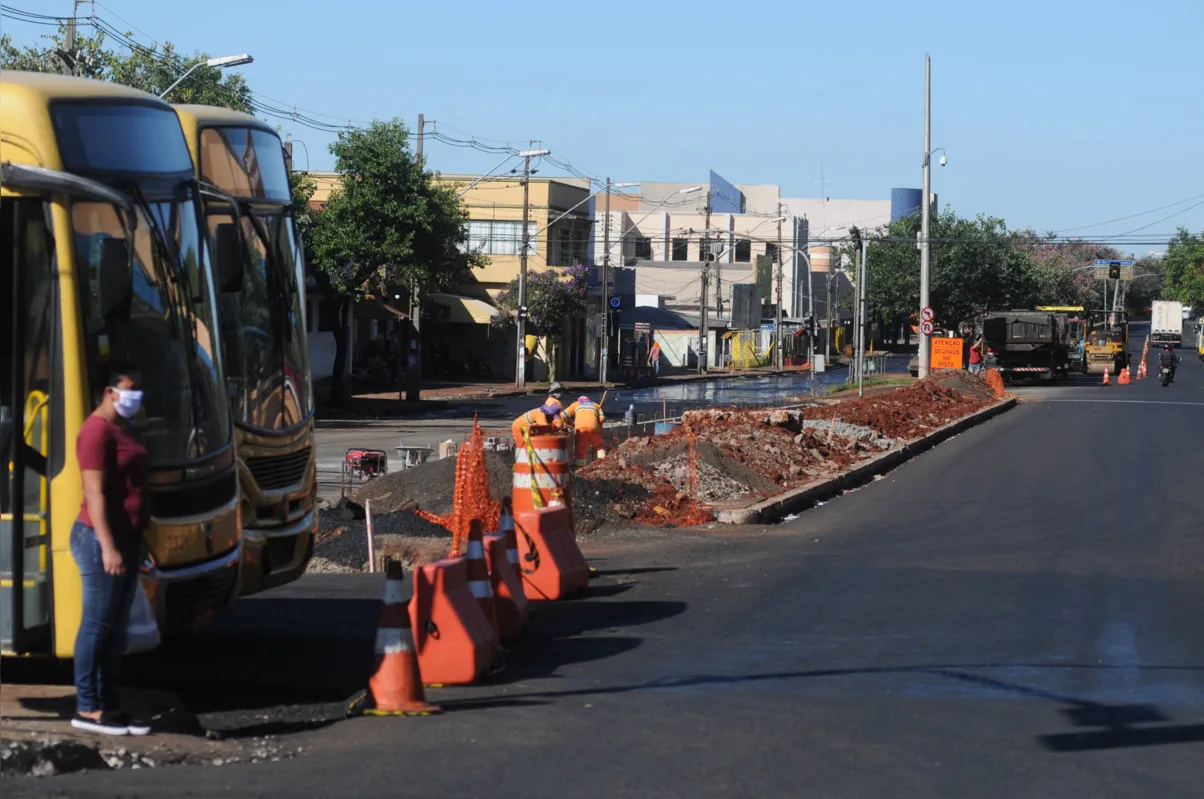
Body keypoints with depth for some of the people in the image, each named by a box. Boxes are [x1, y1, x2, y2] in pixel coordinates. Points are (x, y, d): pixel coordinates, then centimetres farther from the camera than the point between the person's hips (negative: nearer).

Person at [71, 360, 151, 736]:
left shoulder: (122, 428, 16)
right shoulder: (97, 430, -13)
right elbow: (95, 493, -18)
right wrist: (107, 546, -23)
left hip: (126, 537, 10)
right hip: (102, 538, -10)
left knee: (116, 628, 11)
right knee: (97, 624, -5)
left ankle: (110, 705, 15)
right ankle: (88, 709, 0)